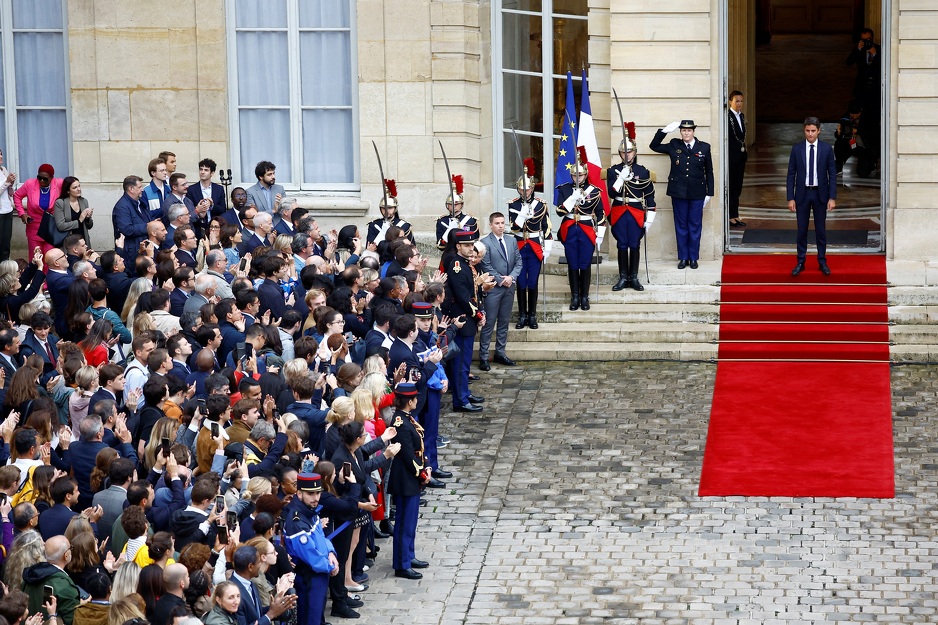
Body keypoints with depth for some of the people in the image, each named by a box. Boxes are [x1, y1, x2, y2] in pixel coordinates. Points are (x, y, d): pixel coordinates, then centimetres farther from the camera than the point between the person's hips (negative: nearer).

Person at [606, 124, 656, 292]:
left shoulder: (643, 172, 2)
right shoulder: (613, 171, 2)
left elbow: (650, 196, 4)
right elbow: (611, 193, -8)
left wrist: (650, 217, -1)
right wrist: (621, 177, -19)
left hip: (637, 214, 0)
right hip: (619, 213, 0)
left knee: (635, 245, 3)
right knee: (622, 245, 4)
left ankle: (634, 278, 10)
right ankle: (623, 278, 10)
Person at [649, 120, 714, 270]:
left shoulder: (704, 148, 3)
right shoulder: (674, 146, 5)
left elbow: (709, 172, 6)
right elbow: (654, 146, 9)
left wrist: (709, 193, 4)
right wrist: (664, 131, -5)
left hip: (697, 194, -1)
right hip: (678, 192, 1)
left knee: (695, 226, 4)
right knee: (681, 225, 5)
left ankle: (693, 258, 13)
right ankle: (683, 258, 13)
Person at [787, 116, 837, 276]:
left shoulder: (827, 149, -2)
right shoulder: (797, 149, -1)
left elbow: (832, 174, -1)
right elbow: (791, 174, 0)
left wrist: (832, 198, -7)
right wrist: (790, 198, -5)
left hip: (820, 194, 0)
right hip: (802, 194, 0)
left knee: (821, 230, 7)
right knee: (802, 230, 6)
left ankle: (822, 262, 16)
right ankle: (800, 263, 14)